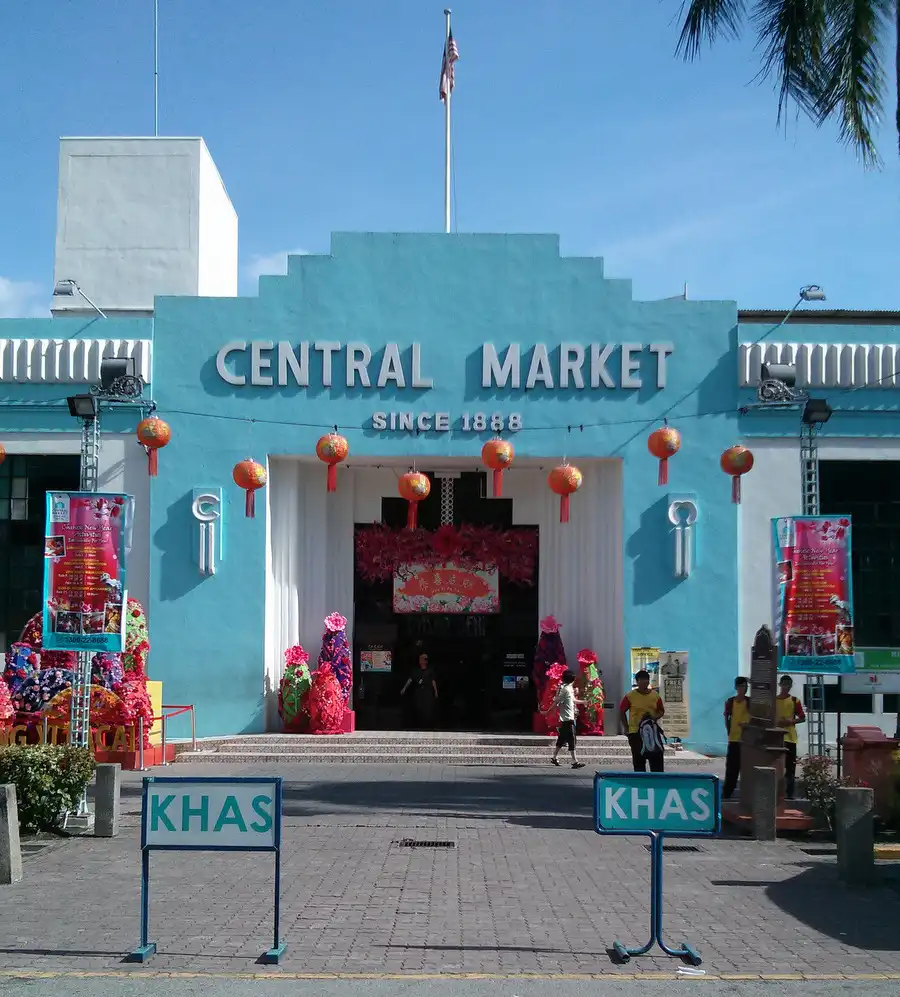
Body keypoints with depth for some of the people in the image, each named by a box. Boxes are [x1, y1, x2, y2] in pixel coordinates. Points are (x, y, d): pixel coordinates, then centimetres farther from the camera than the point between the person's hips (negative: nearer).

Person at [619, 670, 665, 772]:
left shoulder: (655, 695, 3)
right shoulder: (630, 696, -6)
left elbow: (661, 711, 13)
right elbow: (622, 712, 0)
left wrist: (655, 717, -9)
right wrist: (627, 729, -3)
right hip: (636, 733, -3)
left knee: (657, 760, 0)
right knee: (639, 762, 2)